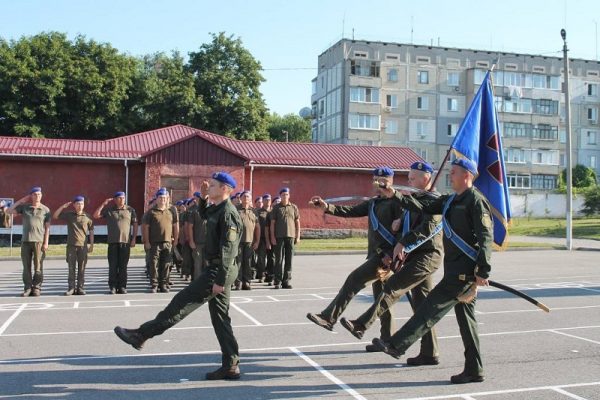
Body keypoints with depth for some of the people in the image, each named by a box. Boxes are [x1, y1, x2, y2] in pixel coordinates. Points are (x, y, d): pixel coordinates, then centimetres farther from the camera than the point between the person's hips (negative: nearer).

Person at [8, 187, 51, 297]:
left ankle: (36, 288, 6)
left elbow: (47, 227, 1)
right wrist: (21, 200, 4)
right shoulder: (24, 207, 10)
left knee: (38, 267, -1)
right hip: (25, 241, 2)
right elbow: (10, 210, 6)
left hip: (39, 241, -2)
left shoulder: (45, 210, 3)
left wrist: (46, 242, -7)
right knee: (26, 266, 4)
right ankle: (28, 288, 10)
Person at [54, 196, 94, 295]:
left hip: (83, 245, -1)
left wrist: (91, 245, 4)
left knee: (81, 268, 3)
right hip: (71, 245, 1)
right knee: (71, 267, 3)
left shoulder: (87, 217, 4)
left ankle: (80, 288, 9)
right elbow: (54, 216, 5)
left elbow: (91, 231, 7)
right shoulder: (68, 215, 6)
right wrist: (63, 206, -5)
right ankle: (71, 288, 7)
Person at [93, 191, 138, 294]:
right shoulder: (108, 210, 10)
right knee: (113, 266, 1)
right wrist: (103, 204, -3)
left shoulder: (130, 210, 8)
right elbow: (95, 215, 3)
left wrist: (134, 239, 1)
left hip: (126, 241, 0)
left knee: (123, 266, 2)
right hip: (113, 242, 0)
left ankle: (122, 287, 8)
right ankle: (112, 287, 7)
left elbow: (135, 225, 8)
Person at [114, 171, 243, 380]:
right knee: (220, 317, 10)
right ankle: (231, 366, 13)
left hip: (219, 271, -10)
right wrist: (204, 196, 22)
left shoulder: (228, 213, -16)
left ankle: (141, 335, 1)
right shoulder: (217, 209, 14)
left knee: (181, 303, -5)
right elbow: (204, 214, 40)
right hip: (217, 270, 10)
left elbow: (227, 250, -22)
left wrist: (220, 280, -24)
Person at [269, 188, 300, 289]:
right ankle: (277, 282, 3)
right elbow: (272, 223, 3)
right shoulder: (276, 207, 5)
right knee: (279, 259, -2)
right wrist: (272, 237, -5)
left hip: (291, 236, 2)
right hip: (279, 237, -2)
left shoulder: (294, 207, 10)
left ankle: (286, 281, 10)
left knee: (289, 260, 3)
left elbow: (297, 222, 11)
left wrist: (298, 236, 5)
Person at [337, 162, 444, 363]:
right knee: (422, 305, 7)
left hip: (426, 256, -9)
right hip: (416, 256, 9)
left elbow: (430, 226, -23)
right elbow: (407, 224, 25)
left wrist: (404, 243, -25)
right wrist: (399, 223, 1)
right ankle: (429, 353, 10)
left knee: (392, 287, -17)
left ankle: (360, 326, -17)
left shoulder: (434, 200, -8)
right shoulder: (415, 200, 20)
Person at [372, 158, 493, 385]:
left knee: (432, 307, -8)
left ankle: (397, 345, -5)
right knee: (465, 318, 11)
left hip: (465, 271, -9)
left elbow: (486, 238, -17)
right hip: (456, 270, 9)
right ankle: (474, 370, 18)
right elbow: (424, 206, 13)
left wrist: (482, 272, -22)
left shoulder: (476, 201, -11)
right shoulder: (450, 201, 17)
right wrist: (395, 196, 3)